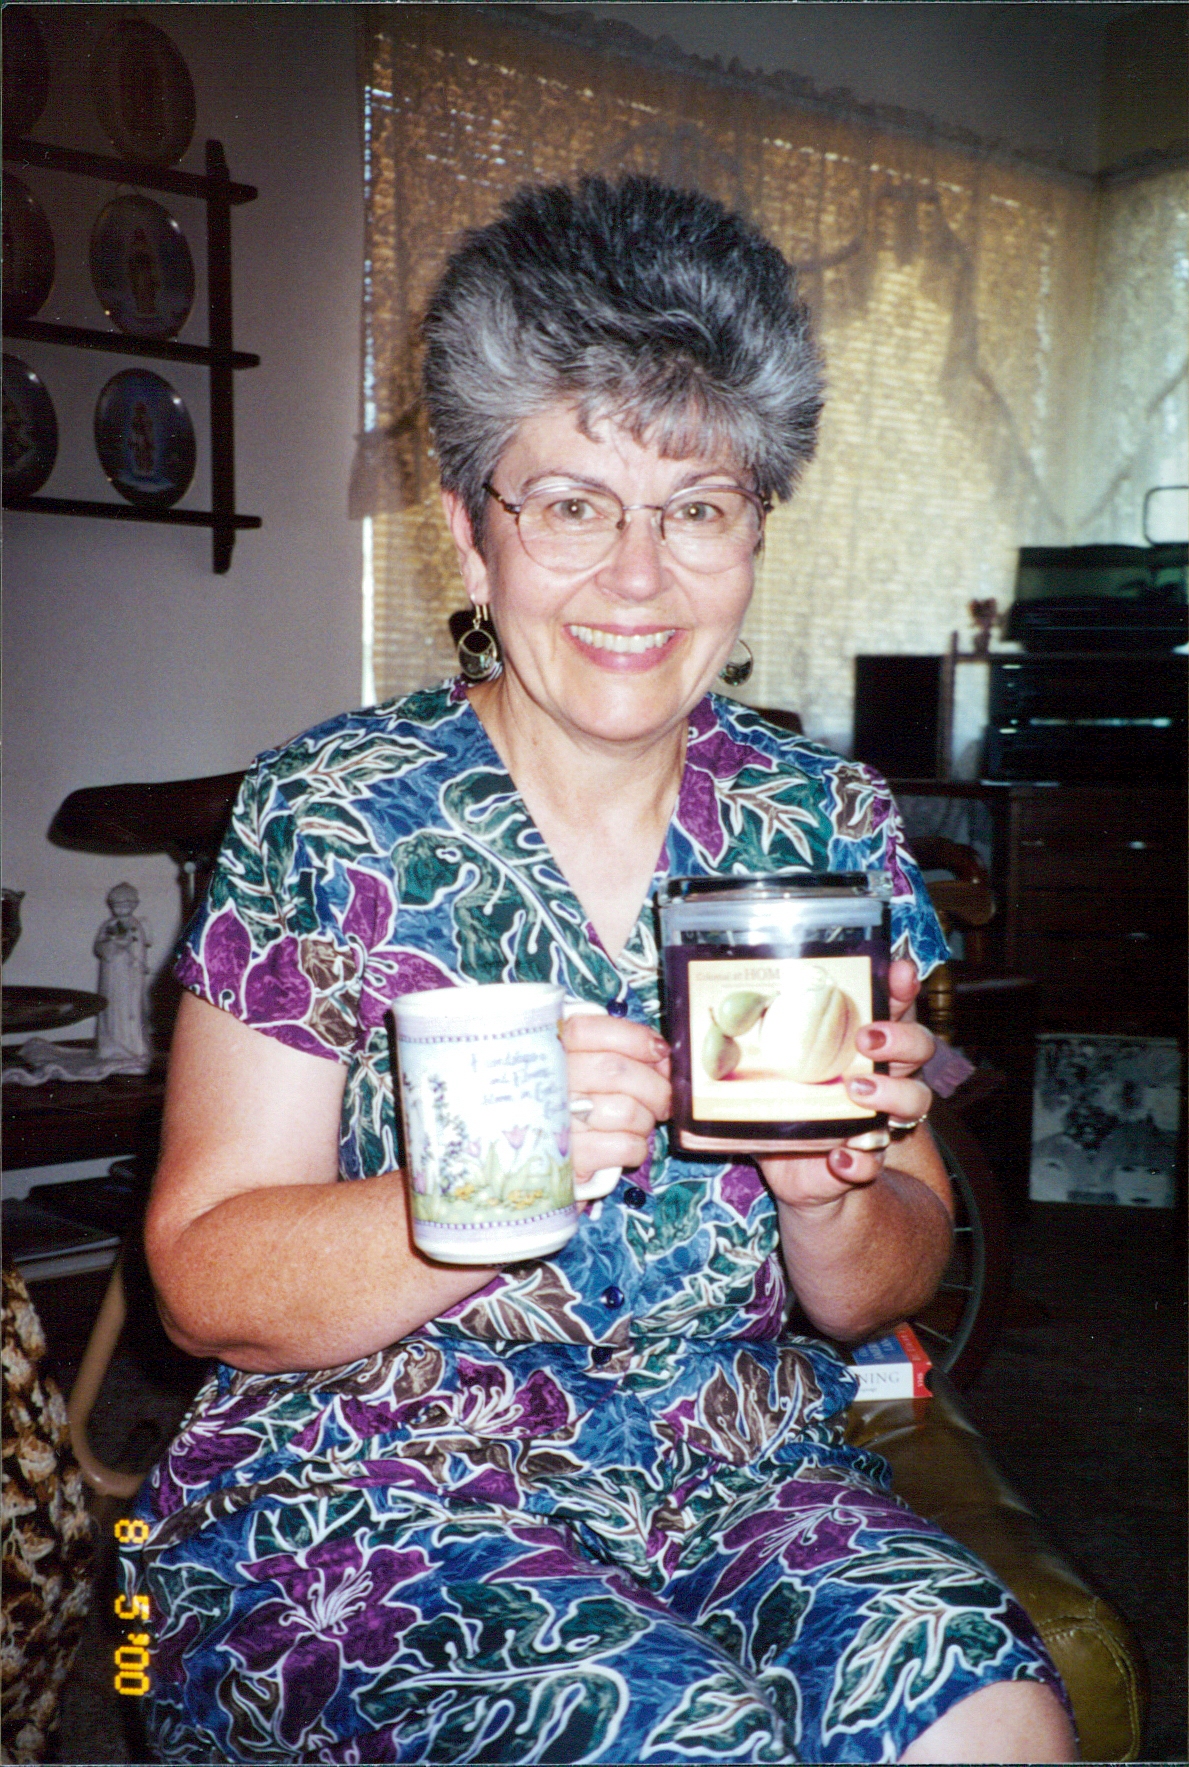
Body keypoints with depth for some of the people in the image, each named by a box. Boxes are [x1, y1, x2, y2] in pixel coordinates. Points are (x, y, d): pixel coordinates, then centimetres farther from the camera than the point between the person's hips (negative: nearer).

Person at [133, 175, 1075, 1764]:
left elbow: (883, 1289, 5)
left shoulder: (828, 825, 1)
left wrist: (829, 1194, -18)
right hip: (366, 1500, -2)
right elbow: (203, 1282, -8)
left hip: (748, 1479, 3)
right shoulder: (330, 819, -8)